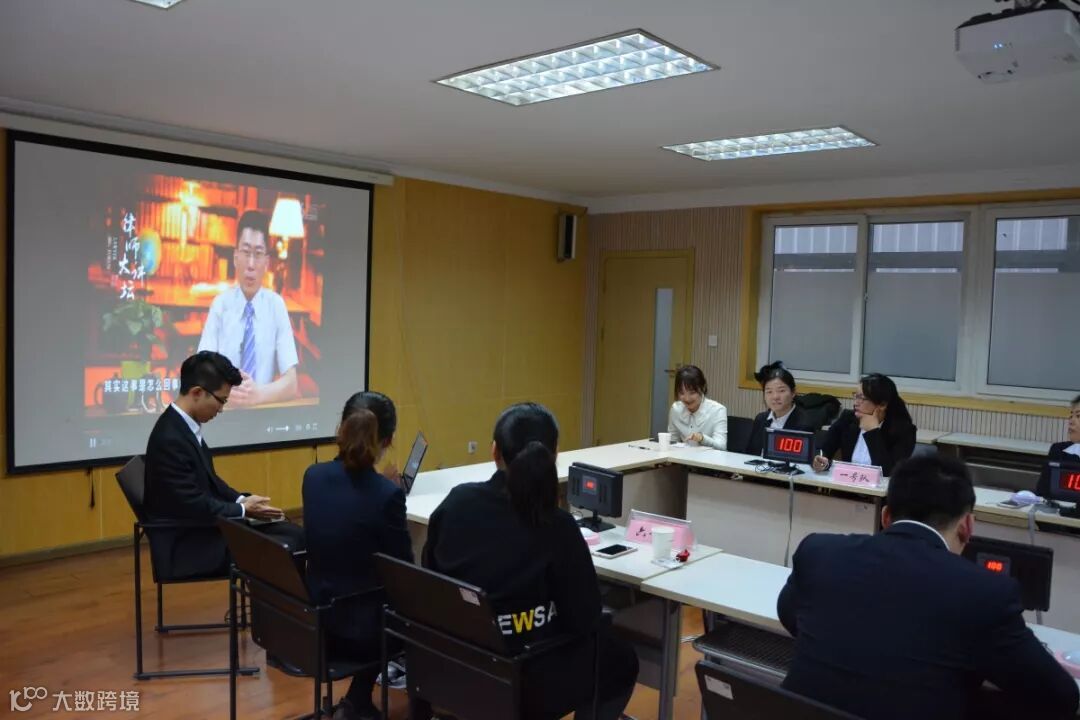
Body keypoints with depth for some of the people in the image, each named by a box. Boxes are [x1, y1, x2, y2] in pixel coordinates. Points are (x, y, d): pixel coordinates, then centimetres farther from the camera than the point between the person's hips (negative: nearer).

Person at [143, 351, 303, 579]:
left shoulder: (185, 425, 4)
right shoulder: (170, 439, -25)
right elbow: (194, 506, -24)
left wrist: (242, 500, 1)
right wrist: (243, 509, -10)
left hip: (204, 528, 10)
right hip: (188, 546, -10)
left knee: (294, 535, 4)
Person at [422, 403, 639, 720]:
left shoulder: (457, 500, -8)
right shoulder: (556, 525, -21)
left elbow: (430, 572, 8)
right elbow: (585, 620, -13)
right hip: (520, 681, -5)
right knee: (621, 659, 21)